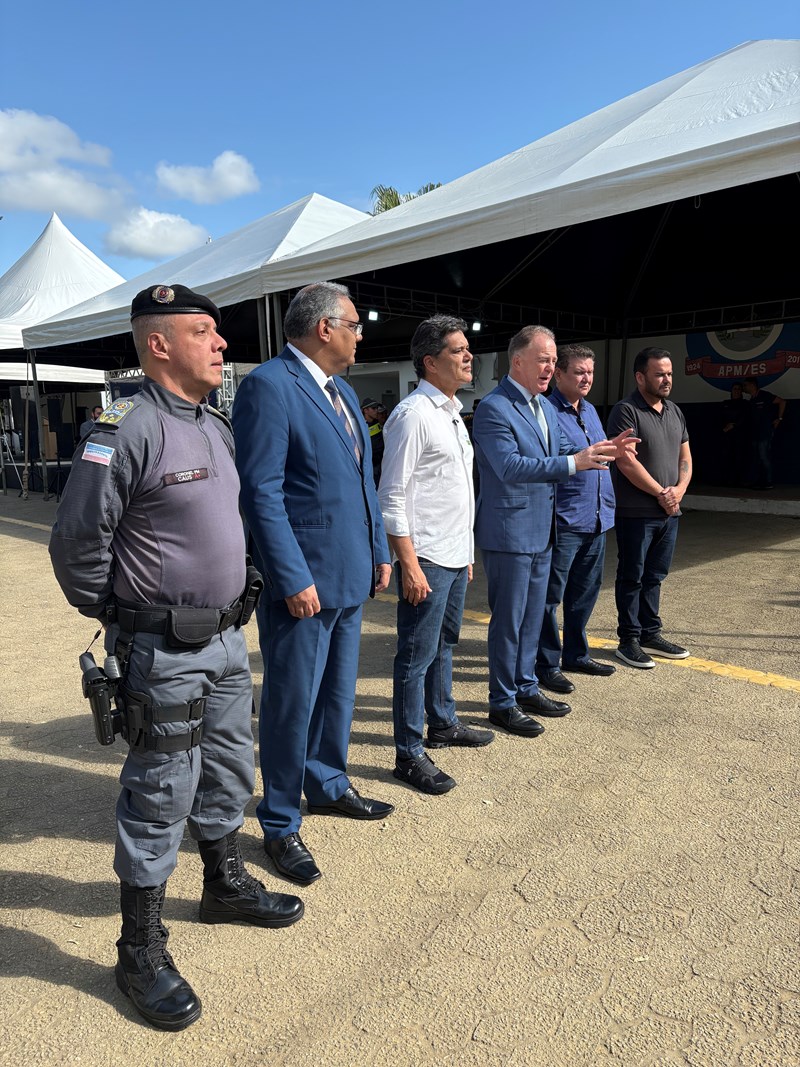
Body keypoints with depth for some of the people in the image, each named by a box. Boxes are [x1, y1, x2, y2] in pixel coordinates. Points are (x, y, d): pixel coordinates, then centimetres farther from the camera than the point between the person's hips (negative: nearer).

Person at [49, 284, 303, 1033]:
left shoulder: (217, 428, 9)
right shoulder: (127, 429, -18)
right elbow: (77, 541, -16)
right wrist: (119, 619, -4)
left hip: (226, 638, 8)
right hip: (165, 652, -8)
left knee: (227, 773, 21)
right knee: (159, 797, 5)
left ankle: (225, 885, 44)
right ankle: (140, 951, 25)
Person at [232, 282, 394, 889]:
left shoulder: (341, 390, 14)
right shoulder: (268, 386, -14)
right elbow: (262, 492, -19)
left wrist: (379, 551, 13)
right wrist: (294, 579, -21)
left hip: (350, 575, 9)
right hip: (304, 581, -9)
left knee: (338, 693, 21)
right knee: (293, 704, 5)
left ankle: (328, 787, 41)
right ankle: (281, 826, 23)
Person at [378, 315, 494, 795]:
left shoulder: (453, 412, 15)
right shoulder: (413, 414, -14)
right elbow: (393, 497, -17)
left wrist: (467, 552, 19)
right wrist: (409, 565, -20)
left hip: (456, 556, 9)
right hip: (426, 559, -9)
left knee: (444, 646, 21)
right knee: (417, 657, 0)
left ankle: (443, 724, 37)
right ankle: (410, 755, 12)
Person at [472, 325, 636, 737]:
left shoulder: (544, 406, 13)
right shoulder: (493, 408, -16)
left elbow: (561, 454, 13)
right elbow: (510, 466, -26)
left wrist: (601, 451, -6)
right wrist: (574, 462, -31)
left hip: (540, 530, 9)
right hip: (508, 530, -9)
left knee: (532, 615, 18)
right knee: (508, 619, 2)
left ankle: (526, 688, 33)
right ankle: (502, 703, 16)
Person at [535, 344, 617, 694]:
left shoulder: (590, 410, 16)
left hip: (597, 519, 9)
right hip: (564, 521, -9)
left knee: (585, 591, 17)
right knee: (550, 595, 1)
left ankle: (576, 654, 32)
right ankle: (547, 664, 12)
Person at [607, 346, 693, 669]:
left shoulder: (675, 412, 14)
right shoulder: (626, 411, -10)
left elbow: (685, 457, 15)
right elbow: (626, 462, -18)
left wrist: (679, 489, -4)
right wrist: (660, 492, -13)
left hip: (668, 511, 7)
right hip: (635, 512, -7)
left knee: (654, 576, 15)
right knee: (632, 577, 2)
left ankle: (650, 634, 26)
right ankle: (629, 640, 11)